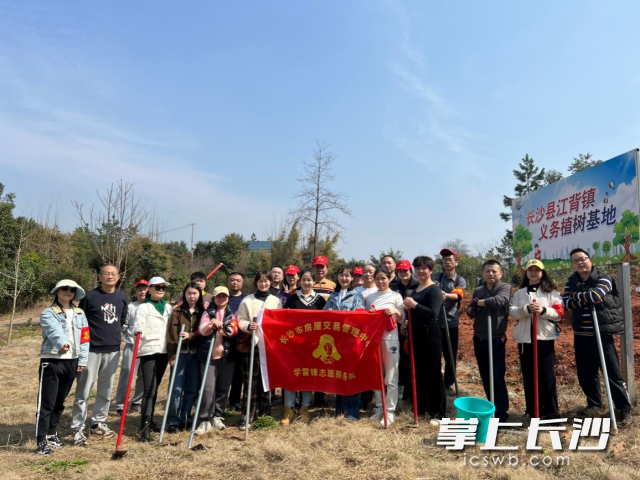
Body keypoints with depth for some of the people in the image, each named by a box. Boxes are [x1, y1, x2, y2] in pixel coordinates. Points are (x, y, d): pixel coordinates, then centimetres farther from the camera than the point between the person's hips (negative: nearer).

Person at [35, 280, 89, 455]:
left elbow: (84, 338, 9)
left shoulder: (80, 314, 10)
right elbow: (55, 330, -28)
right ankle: (41, 440, 5)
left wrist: (83, 360, 2)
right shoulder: (48, 313, -6)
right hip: (52, 361, -5)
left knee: (59, 402, 17)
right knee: (46, 403, -4)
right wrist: (62, 344, -47)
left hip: (71, 362, 5)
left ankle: (52, 434, 31)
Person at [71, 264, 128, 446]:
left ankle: (98, 423, 27)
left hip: (113, 349, 5)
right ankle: (78, 428, 9)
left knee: (106, 391, 14)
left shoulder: (122, 297, 5)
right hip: (91, 349, -4)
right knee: (84, 390, -1)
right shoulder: (90, 296, -8)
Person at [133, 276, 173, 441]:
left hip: (163, 351, 6)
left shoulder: (168, 307, 12)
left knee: (155, 388, 15)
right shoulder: (144, 307, -4)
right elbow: (138, 328, -15)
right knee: (149, 390, -10)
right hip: (148, 352, -6)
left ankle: (149, 419, 28)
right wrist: (139, 331, -37)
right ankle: (145, 428, -9)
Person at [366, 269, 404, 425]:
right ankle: (379, 407, 22)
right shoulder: (370, 298, 9)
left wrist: (396, 312, -17)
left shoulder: (396, 296, 0)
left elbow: (402, 320, 2)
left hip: (391, 338, -3)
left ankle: (390, 410, 8)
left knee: (391, 376, 1)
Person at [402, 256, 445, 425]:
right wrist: (408, 324, 11)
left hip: (430, 334, -8)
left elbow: (433, 313, -23)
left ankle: (438, 413, 7)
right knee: (418, 371, 14)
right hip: (416, 333, 8)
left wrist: (414, 304, -24)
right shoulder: (416, 289, 14)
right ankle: (422, 407, 26)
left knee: (433, 373, -2)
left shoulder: (434, 289, -11)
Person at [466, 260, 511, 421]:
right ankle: (492, 408, 28)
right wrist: (471, 309, -11)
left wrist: (480, 302, -12)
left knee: (497, 378, -4)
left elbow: (499, 300, -27)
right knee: (485, 377, 14)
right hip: (479, 339, 6)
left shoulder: (505, 287, -6)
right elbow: (470, 313, 13)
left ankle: (502, 413, 5)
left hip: (496, 340, -5)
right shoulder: (478, 291, 10)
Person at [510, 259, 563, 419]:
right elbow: (512, 312, 0)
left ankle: (551, 412, 7)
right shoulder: (519, 293, 12)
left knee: (547, 375, -2)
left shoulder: (551, 292, 7)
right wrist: (526, 309, -18)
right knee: (528, 375, 7)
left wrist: (544, 310, -20)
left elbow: (559, 313, -3)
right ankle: (533, 410, 17)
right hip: (525, 338, 2)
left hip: (545, 337, -2)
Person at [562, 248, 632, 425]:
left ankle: (625, 411, 9)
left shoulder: (603, 279, -5)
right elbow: (566, 303, -7)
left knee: (613, 374, -2)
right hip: (581, 336, 5)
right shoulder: (571, 284, 8)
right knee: (585, 374, 13)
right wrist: (585, 298, -19)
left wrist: (576, 296, -8)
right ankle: (594, 405, 30)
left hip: (602, 335, -5)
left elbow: (596, 296, -24)